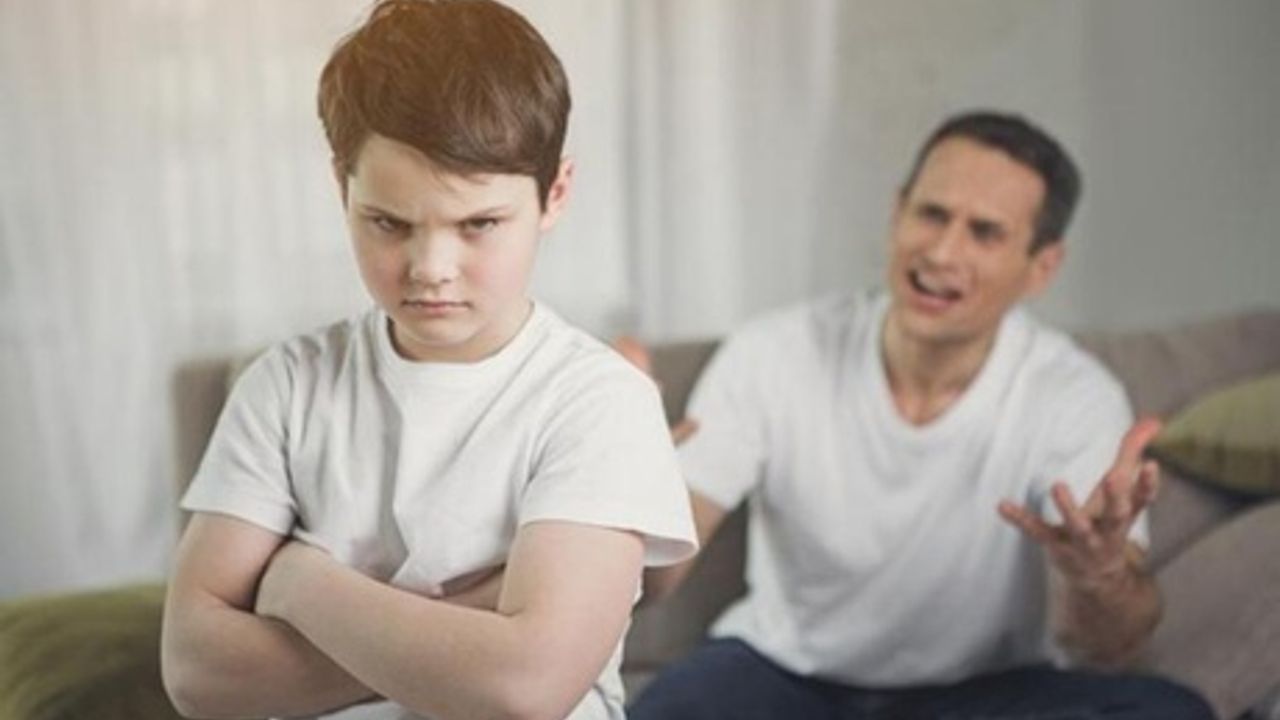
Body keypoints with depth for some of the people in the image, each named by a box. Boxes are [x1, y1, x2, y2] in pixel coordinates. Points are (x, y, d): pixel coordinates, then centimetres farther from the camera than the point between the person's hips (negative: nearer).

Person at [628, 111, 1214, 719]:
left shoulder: (1076, 399, -15)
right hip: (783, 667, -1)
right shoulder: (772, 356, -14)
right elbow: (654, 576, -19)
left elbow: (1106, 654, -23)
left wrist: (1098, 572, -47)